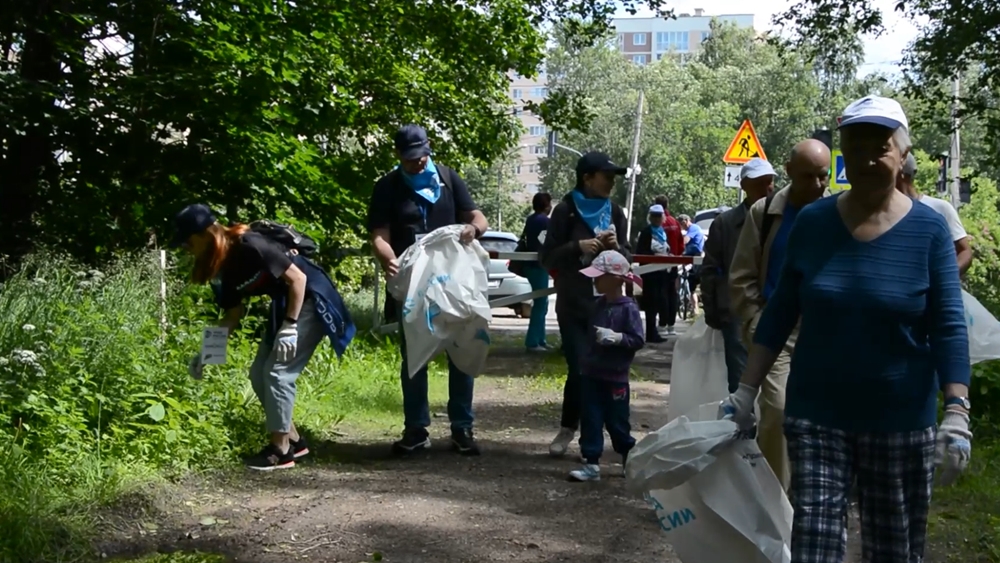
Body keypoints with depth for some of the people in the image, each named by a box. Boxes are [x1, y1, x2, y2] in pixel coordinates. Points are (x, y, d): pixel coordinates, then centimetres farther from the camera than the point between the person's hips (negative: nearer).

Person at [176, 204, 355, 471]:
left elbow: (298, 278, -23)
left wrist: (289, 327, -24)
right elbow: (233, 315, 9)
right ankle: (293, 440, 18)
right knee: (259, 374, 7)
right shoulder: (222, 268, 1)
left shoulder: (250, 247, -25)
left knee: (277, 372, -12)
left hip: (311, 301, -9)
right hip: (285, 306, 9)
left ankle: (281, 449, -1)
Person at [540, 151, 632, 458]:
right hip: (573, 305, -3)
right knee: (579, 369, -8)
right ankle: (567, 429, 10)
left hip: (606, 304, 3)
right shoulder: (566, 210, -3)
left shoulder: (614, 212, 8)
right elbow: (548, 258, -4)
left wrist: (616, 247, -9)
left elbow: (628, 259, 12)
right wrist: (578, 247, -19)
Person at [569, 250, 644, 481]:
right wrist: (585, 360, 15)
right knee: (590, 419, 3)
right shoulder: (599, 304, 7)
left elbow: (637, 339, -16)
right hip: (592, 374, 6)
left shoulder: (627, 308, -13)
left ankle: (632, 461, 25)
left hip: (615, 377, -6)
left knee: (617, 423, 5)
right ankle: (591, 464, 7)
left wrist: (616, 337, -28)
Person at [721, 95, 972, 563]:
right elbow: (779, 314, 4)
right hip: (816, 414, 1)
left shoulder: (928, 229, -6)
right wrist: (746, 392, 1)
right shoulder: (812, 222, -1)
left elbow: (949, 328, -8)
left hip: (901, 421, 0)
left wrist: (956, 413, -18)